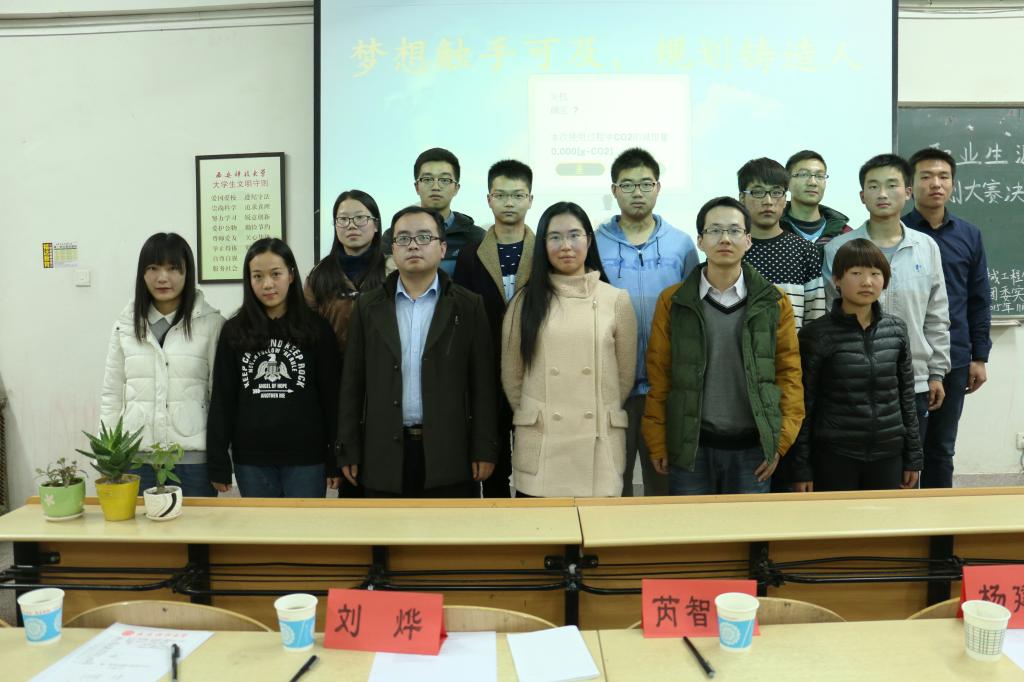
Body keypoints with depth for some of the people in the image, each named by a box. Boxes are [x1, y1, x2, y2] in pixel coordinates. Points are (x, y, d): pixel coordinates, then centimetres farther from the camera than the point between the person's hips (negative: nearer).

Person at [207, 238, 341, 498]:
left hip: (306, 458, -1)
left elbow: (331, 396, -1)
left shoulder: (317, 329, -1)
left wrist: (334, 460, -3)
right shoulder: (234, 331, 4)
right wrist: (218, 463, 1)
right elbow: (222, 399, 4)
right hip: (251, 460, 2)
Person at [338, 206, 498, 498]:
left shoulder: (469, 306, 2)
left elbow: (483, 385, 0)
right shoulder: (368, 306, 7)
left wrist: (484, 450, -5)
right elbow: (353, 383, 6)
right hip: (384, 454, 2)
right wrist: (349, 451, 2)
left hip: (449, 453, -1)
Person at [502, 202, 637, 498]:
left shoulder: (616, 299, 3)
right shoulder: (526, 301, 4)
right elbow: (511, 374, 10)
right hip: (539, 443, 0)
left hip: (598, 442, 0)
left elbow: (625, 374, 10)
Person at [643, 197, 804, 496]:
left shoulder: (774, 302, 2)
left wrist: (781, 440, -4)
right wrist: (657, 444, -3)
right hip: (689, 448, 0)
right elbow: (658, 375, -1)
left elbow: (789, 372, 2)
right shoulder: (672, 301, 0)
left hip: (752, 448, 1)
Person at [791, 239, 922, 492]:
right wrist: (801, 468, -7)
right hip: (834, 456, -3)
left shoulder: (896, 330, 4)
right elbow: (804, 405, -6)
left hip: (888, 454, 4)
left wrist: (913, 456, 10)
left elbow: (907, 396, 11)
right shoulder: (816, 335, -8)